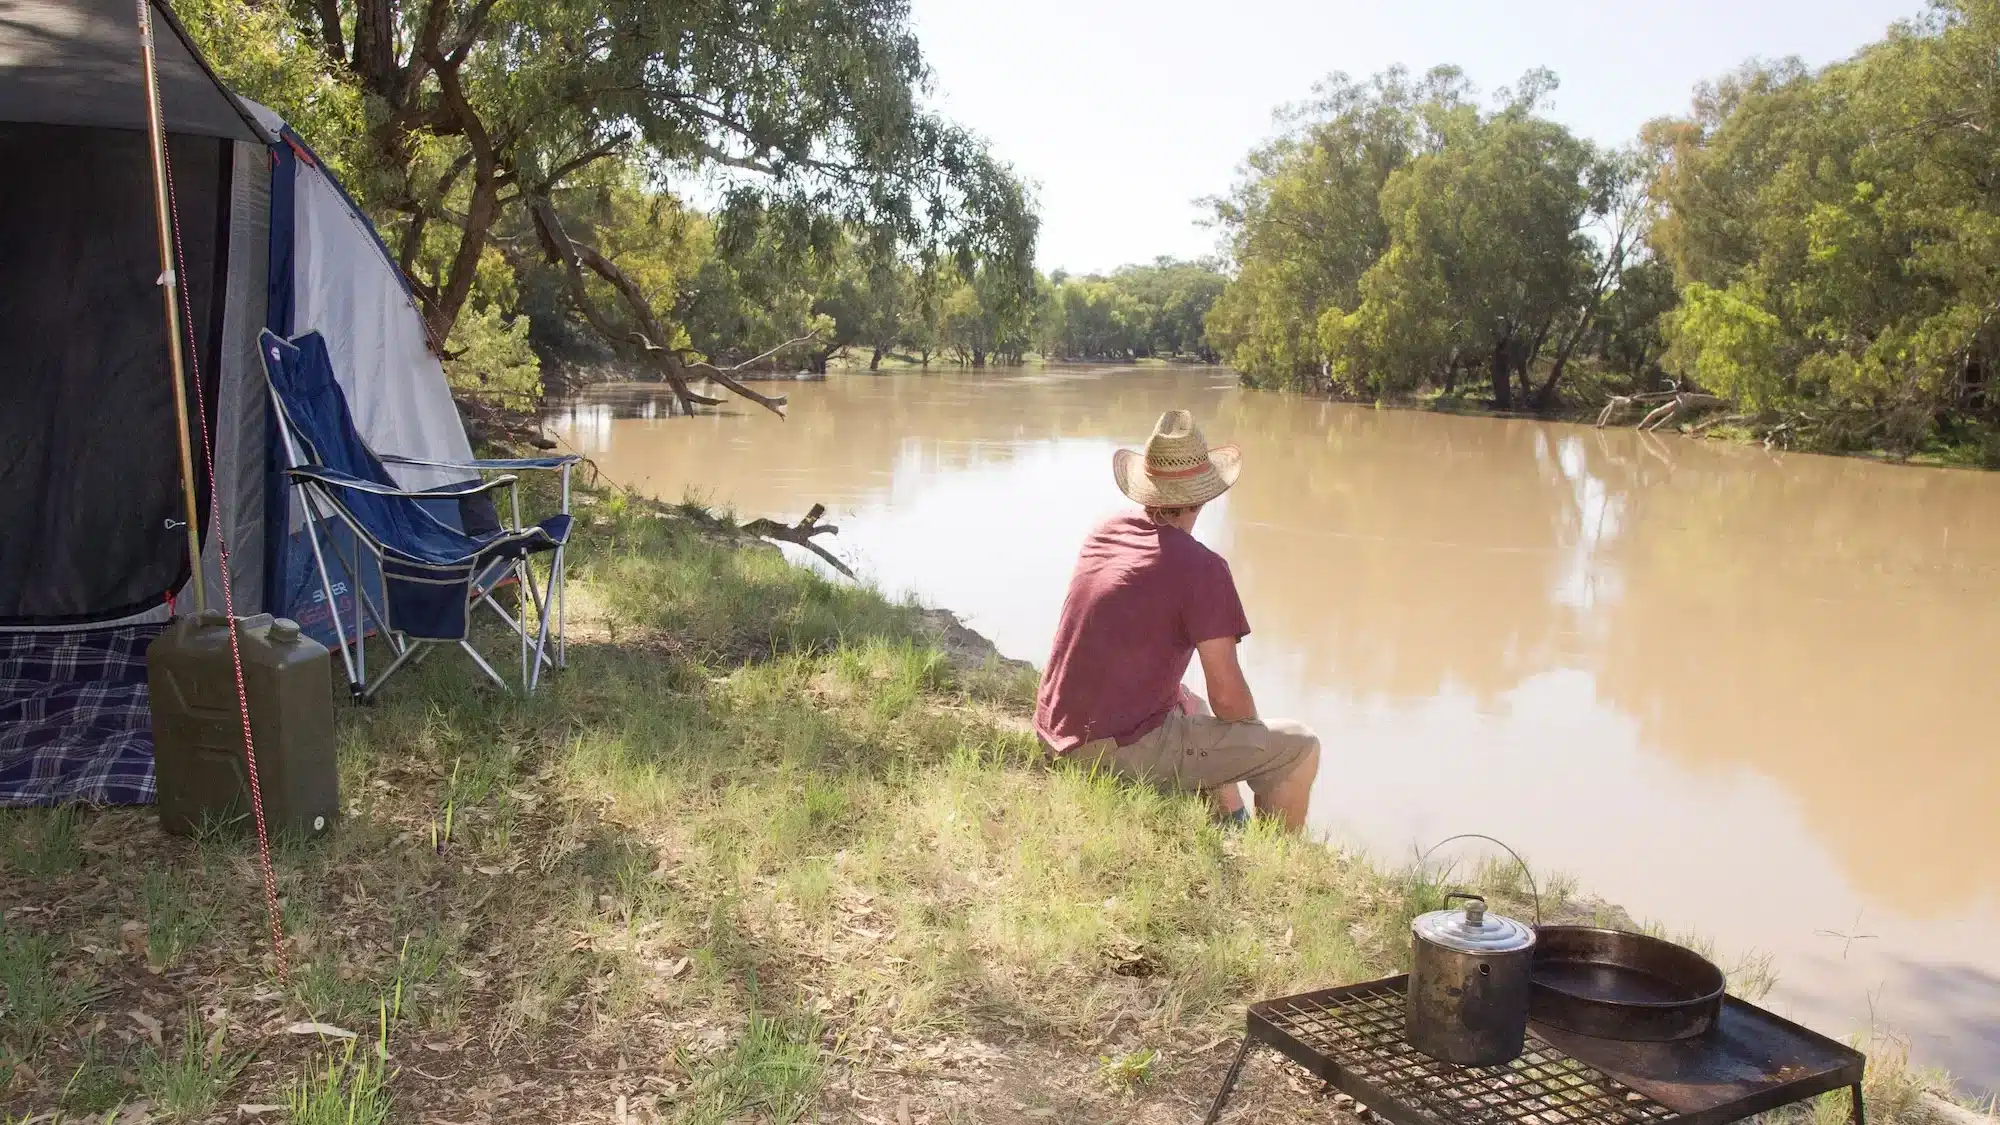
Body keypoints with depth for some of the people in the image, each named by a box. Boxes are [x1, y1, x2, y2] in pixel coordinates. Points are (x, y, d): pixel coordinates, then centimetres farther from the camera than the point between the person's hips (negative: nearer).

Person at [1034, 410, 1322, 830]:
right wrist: (1255, 736, 8)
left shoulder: (1102, 534, 7)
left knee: (1193, 707, 35)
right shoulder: (1201, 568, -16)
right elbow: (1228, 697, -15)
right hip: (1122, 750, -8)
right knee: (1299, 750, 1)